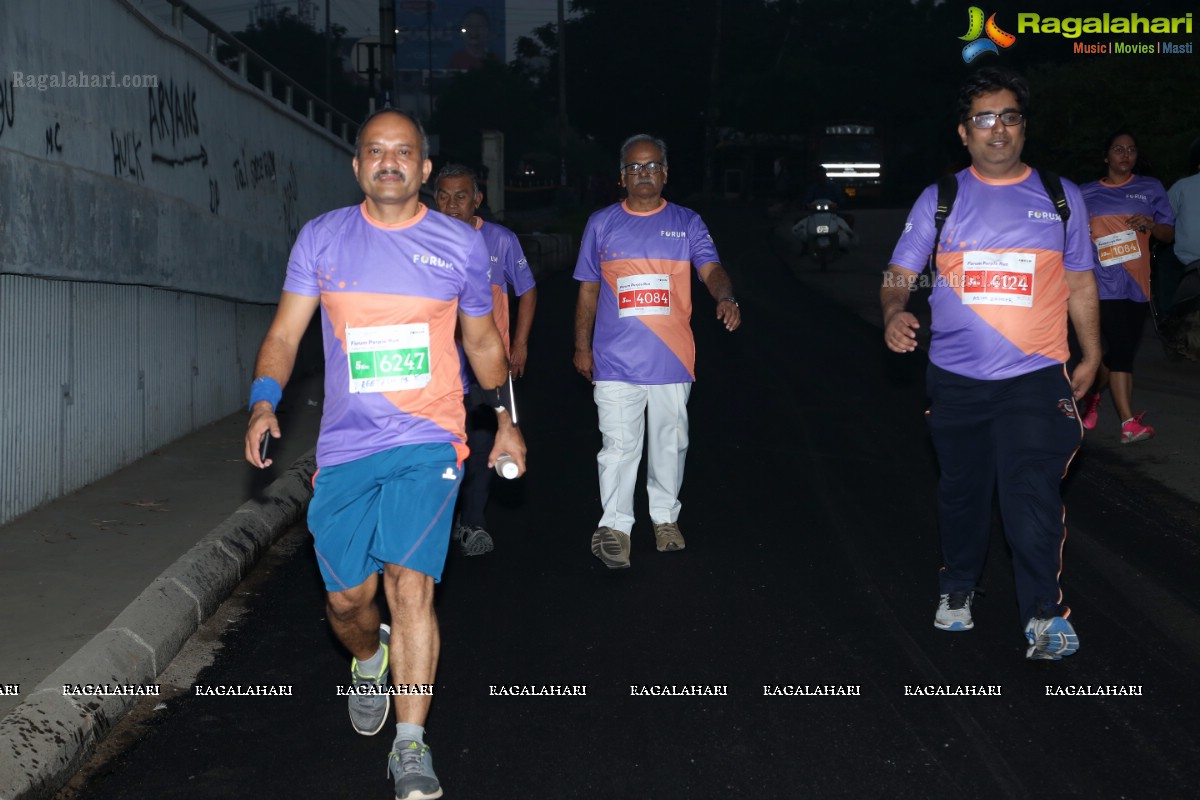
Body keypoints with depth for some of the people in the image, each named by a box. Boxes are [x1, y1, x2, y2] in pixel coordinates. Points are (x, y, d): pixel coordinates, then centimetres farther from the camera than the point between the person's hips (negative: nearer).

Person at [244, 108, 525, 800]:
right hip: (345, 444, 2)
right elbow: (285, 332, 6)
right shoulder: (322, 238, 5)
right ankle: (369, 662, 45)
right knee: (347, 599, 8)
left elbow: (483, 338, 18)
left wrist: (506, 418, 19)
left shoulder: (462, 246, 4)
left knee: (410, 582, -16)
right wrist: (265, 401, -10)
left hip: (427, 439, -2)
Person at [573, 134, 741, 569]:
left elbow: (711, 269, -7)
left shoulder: (687, 223, 6)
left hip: (672, 359, 1)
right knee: (619, 445, -5)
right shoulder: (601, 224, 7)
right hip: (615, 361, -1)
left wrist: (726, 297, -29)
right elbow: (588, 290, 11)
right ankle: (615, 526, 0)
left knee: (670, 442, 11)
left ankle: (665, 517, 26)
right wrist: (582, 347, 7)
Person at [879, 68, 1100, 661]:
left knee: (1032, 495, -12)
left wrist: (1091, 355, 10)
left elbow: (1080, 284, 12)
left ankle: (1043, 616, -3)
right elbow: (899, 274, 1)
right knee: (962, 492, 14)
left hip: (1035, 375, -1)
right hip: (956, 378, 2)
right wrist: (894, 313, -20)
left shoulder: (1061, 197, 5)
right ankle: (957, 589, 34)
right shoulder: (938, 201, 3)